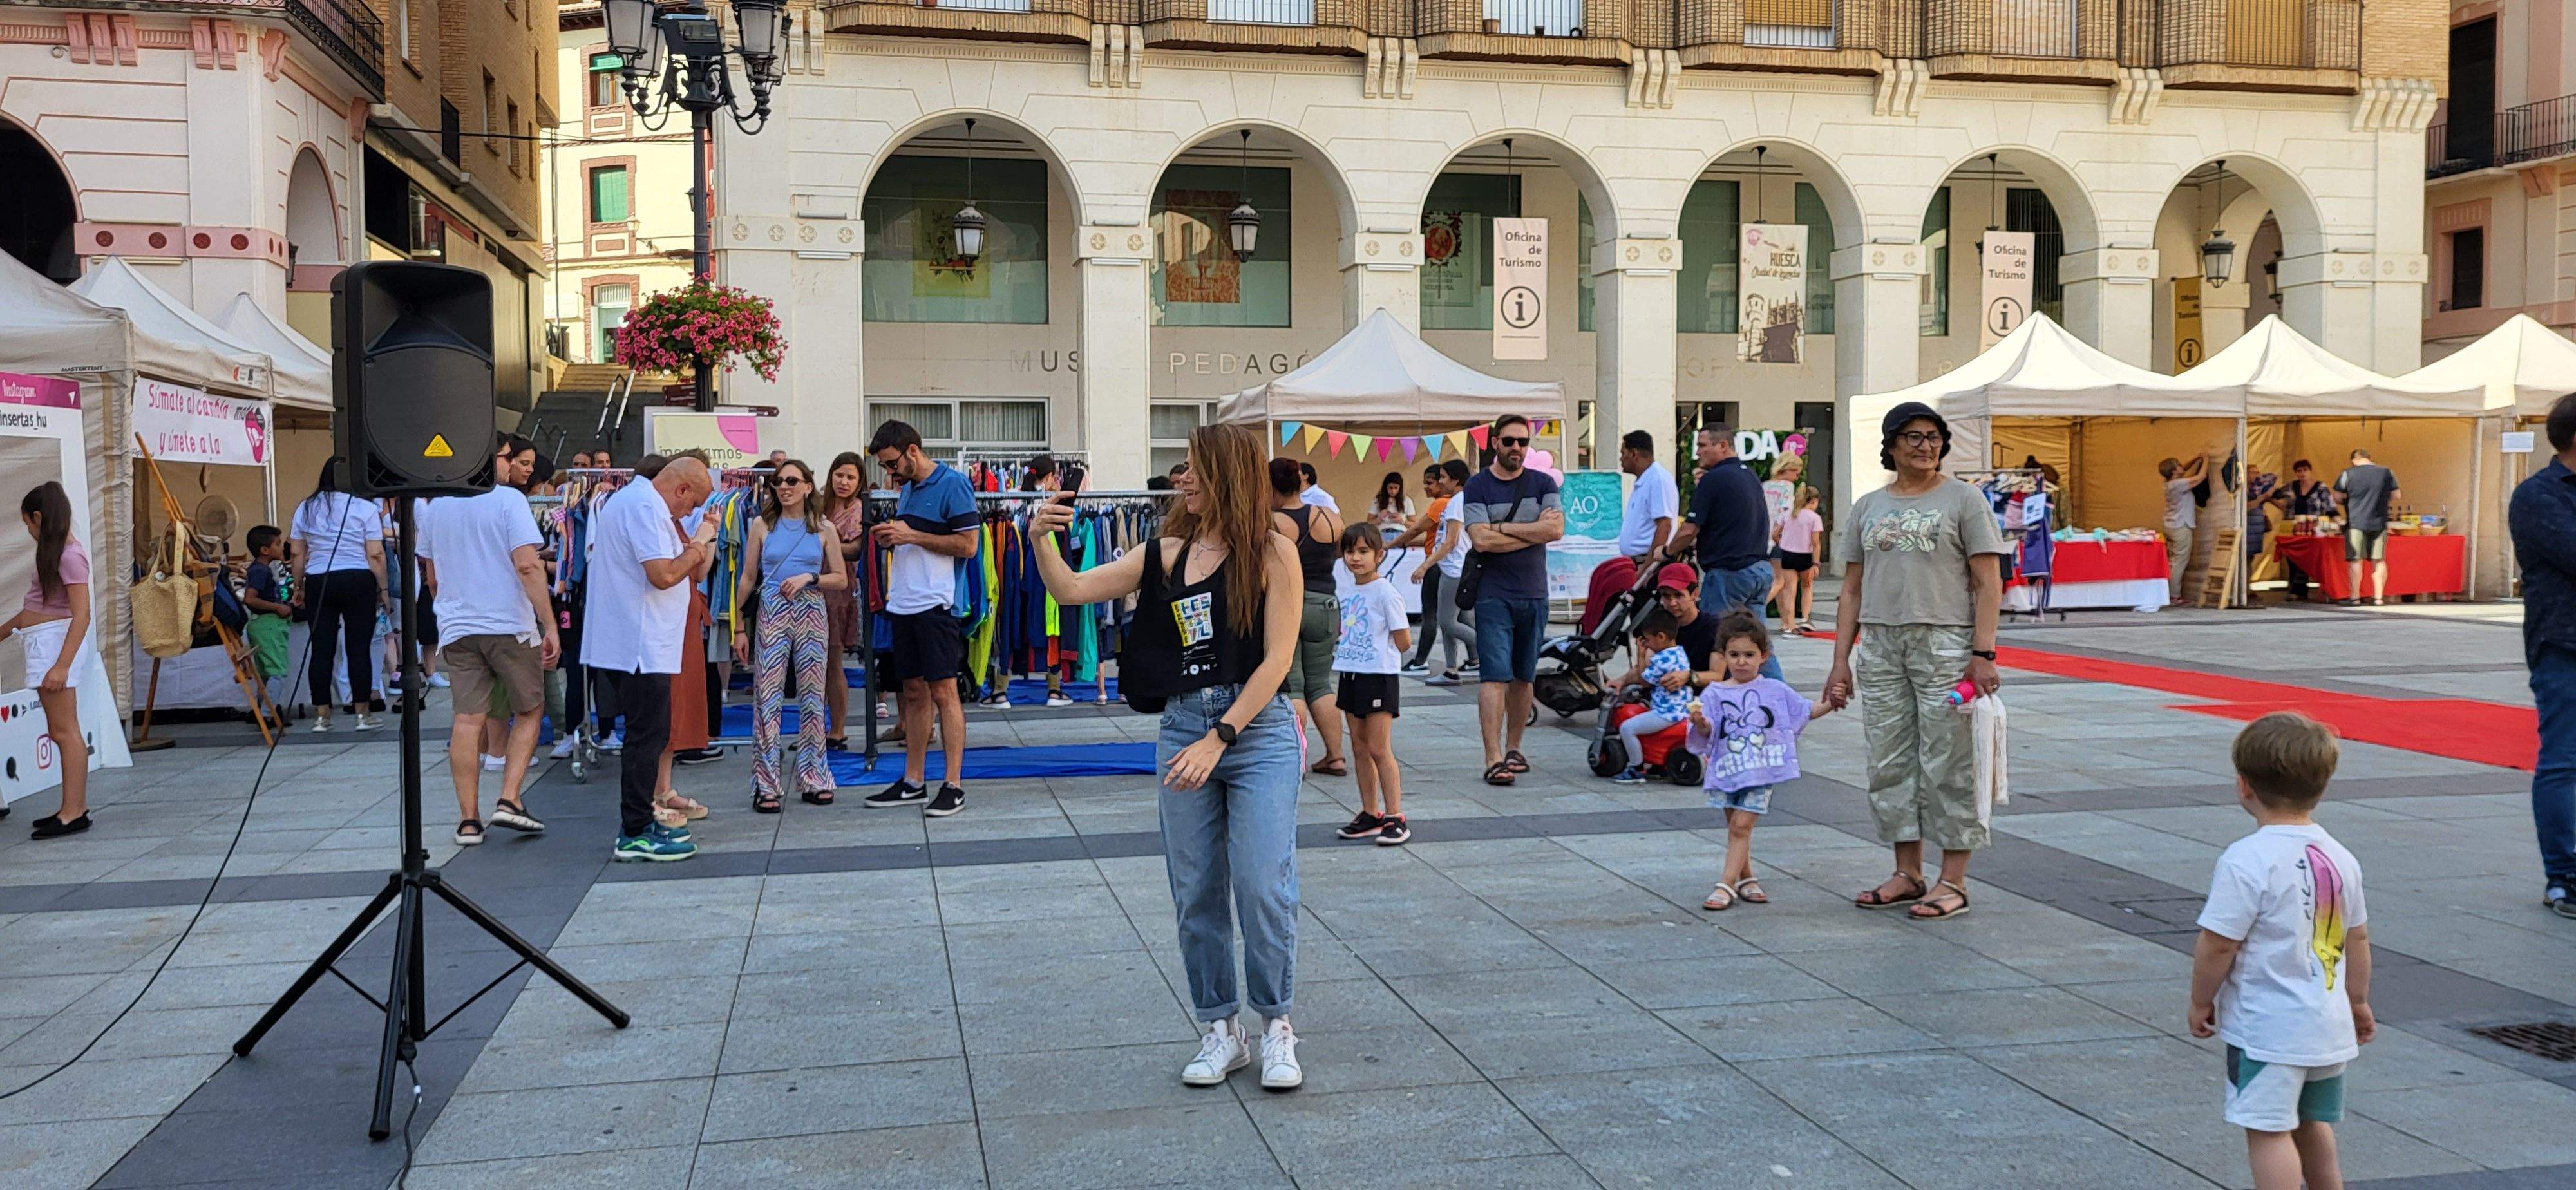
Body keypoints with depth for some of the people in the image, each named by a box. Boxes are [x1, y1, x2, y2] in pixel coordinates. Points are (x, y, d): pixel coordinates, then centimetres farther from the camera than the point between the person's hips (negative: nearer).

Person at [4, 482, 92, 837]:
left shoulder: (70, 556, -14)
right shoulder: (57, 551, 16)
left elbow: (82, 614, -21)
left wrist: (62, 665, -26)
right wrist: (8, 627, 39)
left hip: (55, 643, -10)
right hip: (43, 644, 10)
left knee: (64, 731, -8)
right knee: (61, 731, 10)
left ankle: (73, 812, -7)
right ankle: (76, 806, 14)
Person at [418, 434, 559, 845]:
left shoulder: (435, 506, 11)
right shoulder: (508, 500, -8)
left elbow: (431, 571, 21)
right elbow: (528, 566, -16)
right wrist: (550, 626, -16)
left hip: (457, 628, 5)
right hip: (510, 625, -4)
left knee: (467, 719, 4)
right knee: (529, 711, 11)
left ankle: (468, 819, 4)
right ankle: (509, 799, 0)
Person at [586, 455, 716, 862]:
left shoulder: (626, 499, 20)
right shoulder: (645, 507, -15)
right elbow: (663, 575, -23)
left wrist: (691, 548, 12)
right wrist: (697, 547, -8)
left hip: (625, 643, 11)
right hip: (641, 646, -11)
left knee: (647, 735, 16)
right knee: (648, 736, -7)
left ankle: (639, 823, 23)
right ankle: (636, 835, -3)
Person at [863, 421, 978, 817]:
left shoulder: (952, 484, -9)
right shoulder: (906, 488, 17)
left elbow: (967, 545, -14)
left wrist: (912, 536, -14)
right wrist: (891, 537, 3)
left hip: (936, 603, -8)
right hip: (903, 603, 8)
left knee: (943, 691, -6)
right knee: (913, 692, 11)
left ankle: (953, 784, -2)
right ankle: (912, 782, 17)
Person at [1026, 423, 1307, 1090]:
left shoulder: (1272, 554, -3)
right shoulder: (1165, 554, 10)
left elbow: (1278, 658, -9)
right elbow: (1072, 591, 11)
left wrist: (1219, 739, -14)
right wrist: (1041, 542, -8)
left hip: (1258, 733, -4)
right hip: (1182, 731, 4)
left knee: (1263, 886, -7)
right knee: (1195, 893, 7)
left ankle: (1277, 1028, 11)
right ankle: (1220, 1033, 20)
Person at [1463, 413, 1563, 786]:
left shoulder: (1543, 483, 8)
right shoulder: (1478, 486, 0)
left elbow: (1556, 530, -7)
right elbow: (1481, 540, -13)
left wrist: (1503, 528, -9)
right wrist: (1534, 531, -7)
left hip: (1534, 594, 3)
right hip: (1494, 596, -3)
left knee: (1524, 677, 11)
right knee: (1496, 676, -10)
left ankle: (1513, 748, 23)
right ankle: (1494, 759, -12)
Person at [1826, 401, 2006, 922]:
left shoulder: (1963, 499, 2)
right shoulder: (1867, 508, 13)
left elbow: (1988, 585, -3)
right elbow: (1852, 590, 14)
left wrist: (1983, 654, -13)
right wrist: (1840, 662, 7)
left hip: (1944, 645, -5)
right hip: (1881, 647, 5)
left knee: (1947, 764, -2)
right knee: (1889, 764, 7)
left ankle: (1953, 882, 5)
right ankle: (1907, 874, 18)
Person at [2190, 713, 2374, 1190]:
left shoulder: (2246, 861, -20)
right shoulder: (2340, 858, 4)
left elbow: (2218, 944, -19)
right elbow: (2358, 939, 14)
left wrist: (2201, 1002, -4)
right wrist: (2358, 1002, 27)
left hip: (2266, 1027, -8)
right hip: (2328, 1023, 8)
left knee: (2268, 1132, -2)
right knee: (2312, 1124, 22)